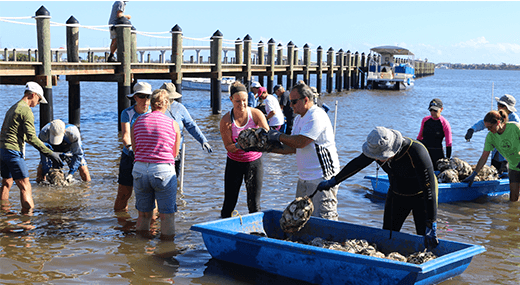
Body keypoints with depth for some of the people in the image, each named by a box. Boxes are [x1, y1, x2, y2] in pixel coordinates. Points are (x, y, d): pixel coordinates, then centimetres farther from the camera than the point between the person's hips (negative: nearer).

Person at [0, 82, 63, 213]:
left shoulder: (13, 108, 21)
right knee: (26, 188, -11)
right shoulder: (26, 110, -10)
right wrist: (50, 153, -18)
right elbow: (31, 137, -18)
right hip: (13, 152, -10)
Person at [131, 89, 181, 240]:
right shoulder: (173, 124, -1)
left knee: (143, 214, 15)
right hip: (164, 171, -3)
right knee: (167, 215, 4)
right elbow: (175, 153, 9)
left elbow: (135, 149, 14)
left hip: (140, 170, 3)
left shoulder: (138, 121, 5)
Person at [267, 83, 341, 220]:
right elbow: (293, 148, 15)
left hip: (322, 178, -10)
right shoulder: (299, 118, 15)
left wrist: (278, 136, -9)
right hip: (305, 177, 10)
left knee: (324, 220, -9)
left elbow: (300, 142, -23)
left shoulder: (317, 116, -16)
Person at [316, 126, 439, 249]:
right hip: (397, 195, 5)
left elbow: (429, 189, -35)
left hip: (421, 196, -5)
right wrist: (334, 181, 11)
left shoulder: (416, 153, -36)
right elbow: (358, 163, 1)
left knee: (425, 242, -10)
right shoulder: (377, 147, -19)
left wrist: (431, 226, -38)